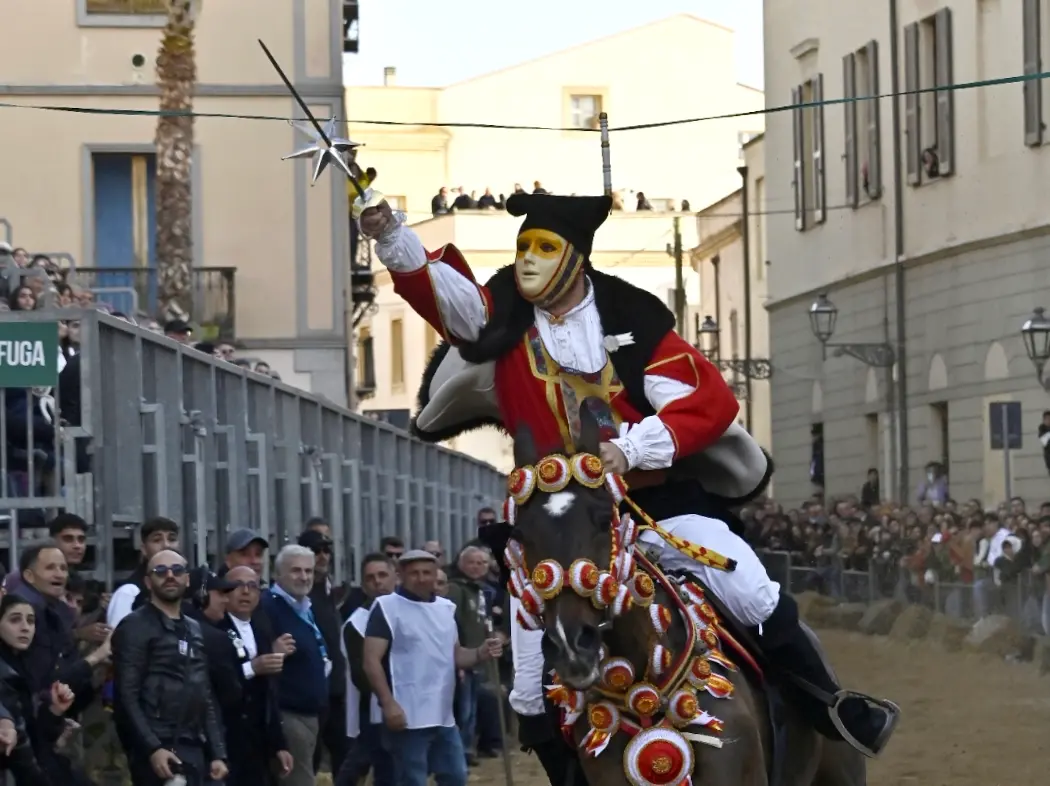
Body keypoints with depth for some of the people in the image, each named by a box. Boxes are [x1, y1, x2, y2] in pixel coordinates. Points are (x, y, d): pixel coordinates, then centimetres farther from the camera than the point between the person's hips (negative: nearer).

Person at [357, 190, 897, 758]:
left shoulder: (632, 322, -10)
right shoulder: (502, 320, -2)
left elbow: (711, 401, -15)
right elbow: (436, 287, -18)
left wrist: (631, 448, -28)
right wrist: (390, 235, -37)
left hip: (662, 503, -2)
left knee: (758, 602, -11)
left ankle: (835, 713, 8)